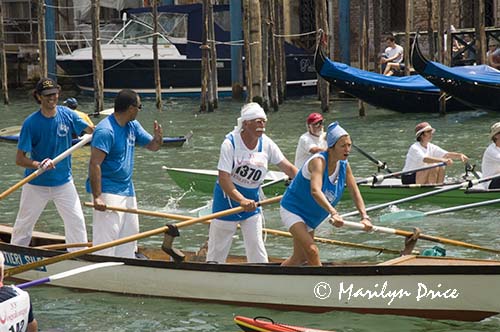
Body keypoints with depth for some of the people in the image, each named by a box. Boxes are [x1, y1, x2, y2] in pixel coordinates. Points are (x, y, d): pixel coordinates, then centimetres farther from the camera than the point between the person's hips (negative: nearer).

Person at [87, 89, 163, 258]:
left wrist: (158, 138, -8)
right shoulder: (105, 130, -19)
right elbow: (94, 164, -23)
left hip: (127, 190, 9)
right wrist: (97, 197, -27)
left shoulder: (133, 126, 9)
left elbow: (152, 146, 18)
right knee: (106, 238, -12)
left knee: (130, 234, 14)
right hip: (108, 192, -9)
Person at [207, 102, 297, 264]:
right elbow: (223, 178, -28)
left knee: (256, 246, 2)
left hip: (252, 199, 4)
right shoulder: (230, 143, -21)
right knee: (218, 246, 6)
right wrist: (241, 200, -41)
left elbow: (288, 168, -3)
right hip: (228, 198, -4)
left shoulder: (266, 144, -7)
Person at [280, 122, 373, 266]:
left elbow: (355, 193, -6)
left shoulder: (344, 166, -5)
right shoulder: (319, 161, -29)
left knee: (300, 258, 17)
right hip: (292, 209, -9)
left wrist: (364, 217, -21)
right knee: (312, 251, -25)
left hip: (309, 217, 9)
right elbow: (315, 191, -45)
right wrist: (333, 213, -58)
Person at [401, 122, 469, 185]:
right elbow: (425, 159, -38)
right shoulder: (415, 148, -19)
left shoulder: (431, 147, 5)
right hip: (408, 179, -8)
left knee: (441, 167, -10)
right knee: (434, 167, -26)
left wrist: (460, 155, -27)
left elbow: (446, 154, -8)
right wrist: (443, 160, -50)